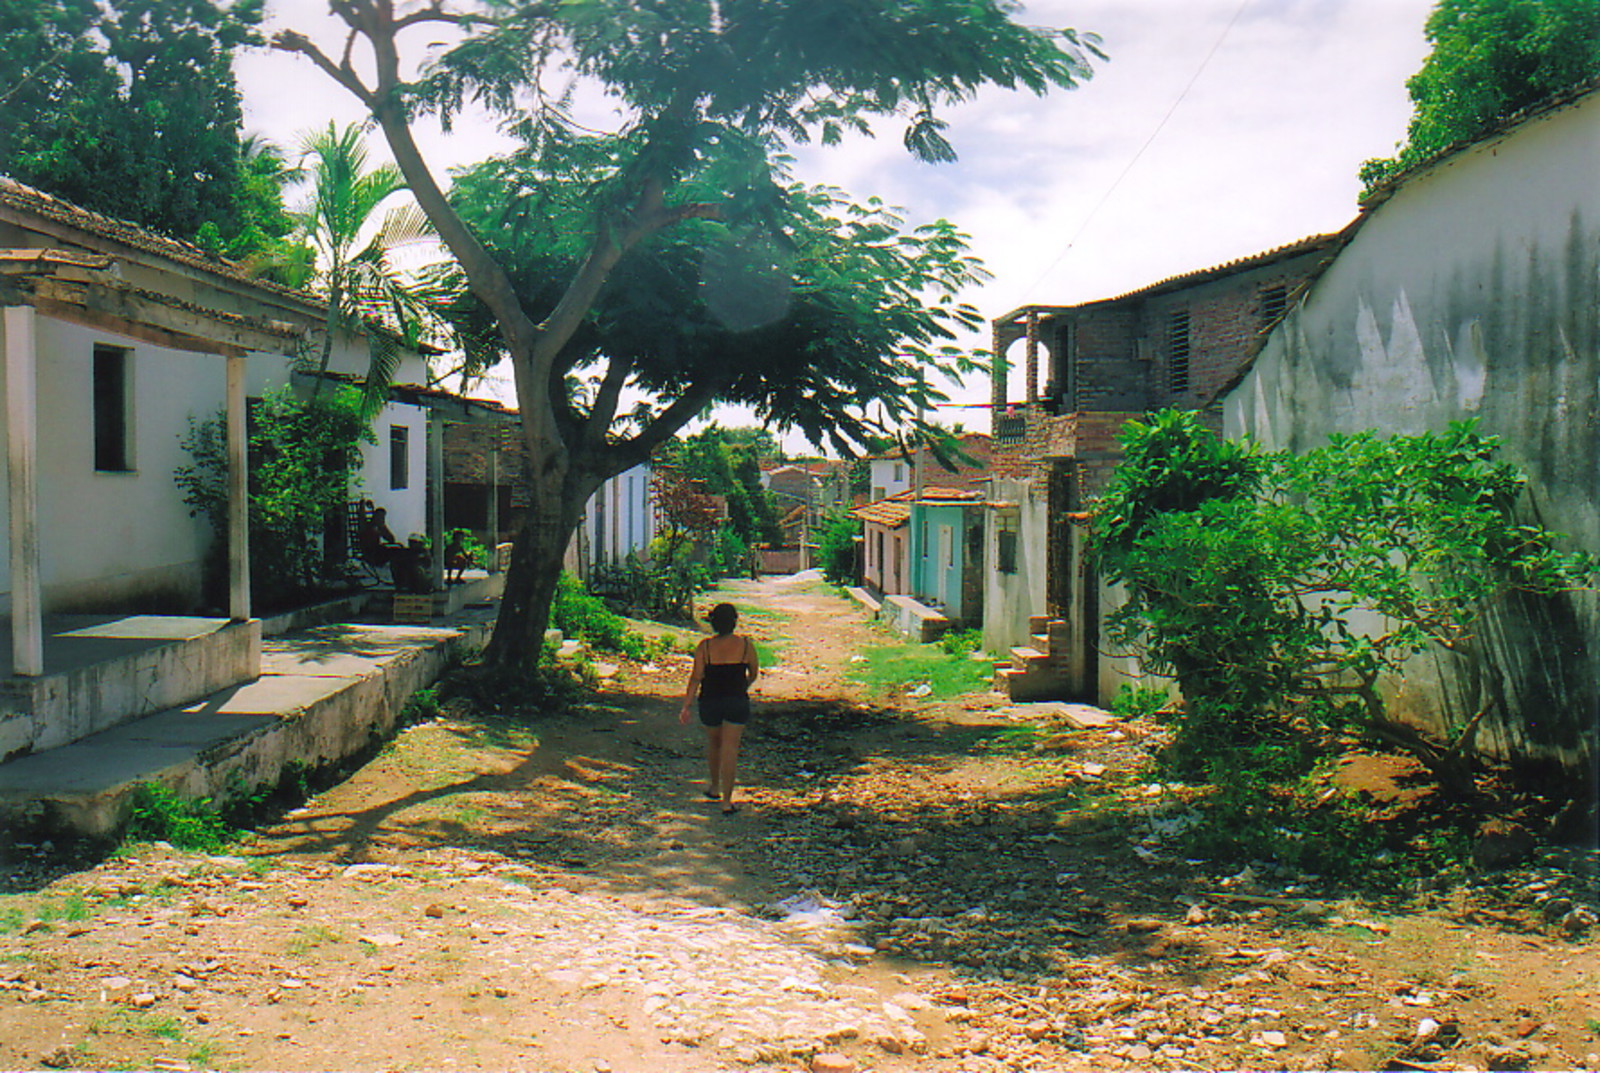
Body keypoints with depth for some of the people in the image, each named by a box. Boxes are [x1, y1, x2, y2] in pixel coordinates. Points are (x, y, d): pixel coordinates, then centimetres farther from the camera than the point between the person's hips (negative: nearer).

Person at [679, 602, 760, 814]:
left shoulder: (705, 647, -9)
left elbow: (696, 678, -10)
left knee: (713, 743, 23)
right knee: (730, 749, 1)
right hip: (737, 702, -1)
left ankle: (715, 787, 40)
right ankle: (727, 801, -2)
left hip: (710, 702, 1)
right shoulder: (745, 644, -8)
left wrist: (686, 707, -5)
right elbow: (754, 674, 4)